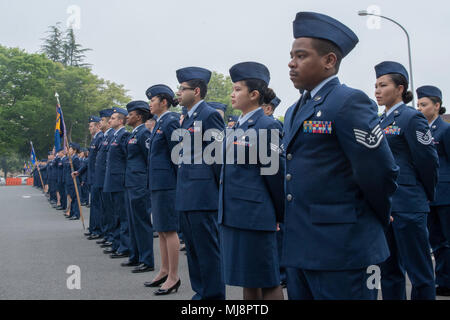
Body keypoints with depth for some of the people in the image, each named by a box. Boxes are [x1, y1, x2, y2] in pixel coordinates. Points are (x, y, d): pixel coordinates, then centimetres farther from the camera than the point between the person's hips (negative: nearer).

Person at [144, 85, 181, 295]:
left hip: (167, 183, -10)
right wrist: (152, 182, 19)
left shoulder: (170, 122, -13)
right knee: (161, 229, 14)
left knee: (169, 229, -5)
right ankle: (164, 271, 24)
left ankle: (173, 277, 1)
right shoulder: (160, 123, 16)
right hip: (157, 183, 10)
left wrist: (178, 182, -16)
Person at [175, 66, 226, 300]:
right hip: (186, 195, 10)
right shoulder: (187, 118, 17)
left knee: (207, 247, -4)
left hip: (202, 194, -10)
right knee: (192, 247, 14)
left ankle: (213, 295, 4)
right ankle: (200, 291, 24)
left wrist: (218, 188, -11)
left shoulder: (210, 115, -10)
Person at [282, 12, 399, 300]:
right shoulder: (294, 111, 17)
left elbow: (380, 171, -15)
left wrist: (378, 218, -1)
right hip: (298, 249, 9)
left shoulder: (350, 102, -12)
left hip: (340, 249, -8)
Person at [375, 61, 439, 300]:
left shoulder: (412, 118, -8)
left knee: (419, 271, -1)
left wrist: (427, 196, 3)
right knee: (389, 269, 14)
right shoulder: (380, 121, 14)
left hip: (407, 206, -8)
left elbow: (428, 162, -8)